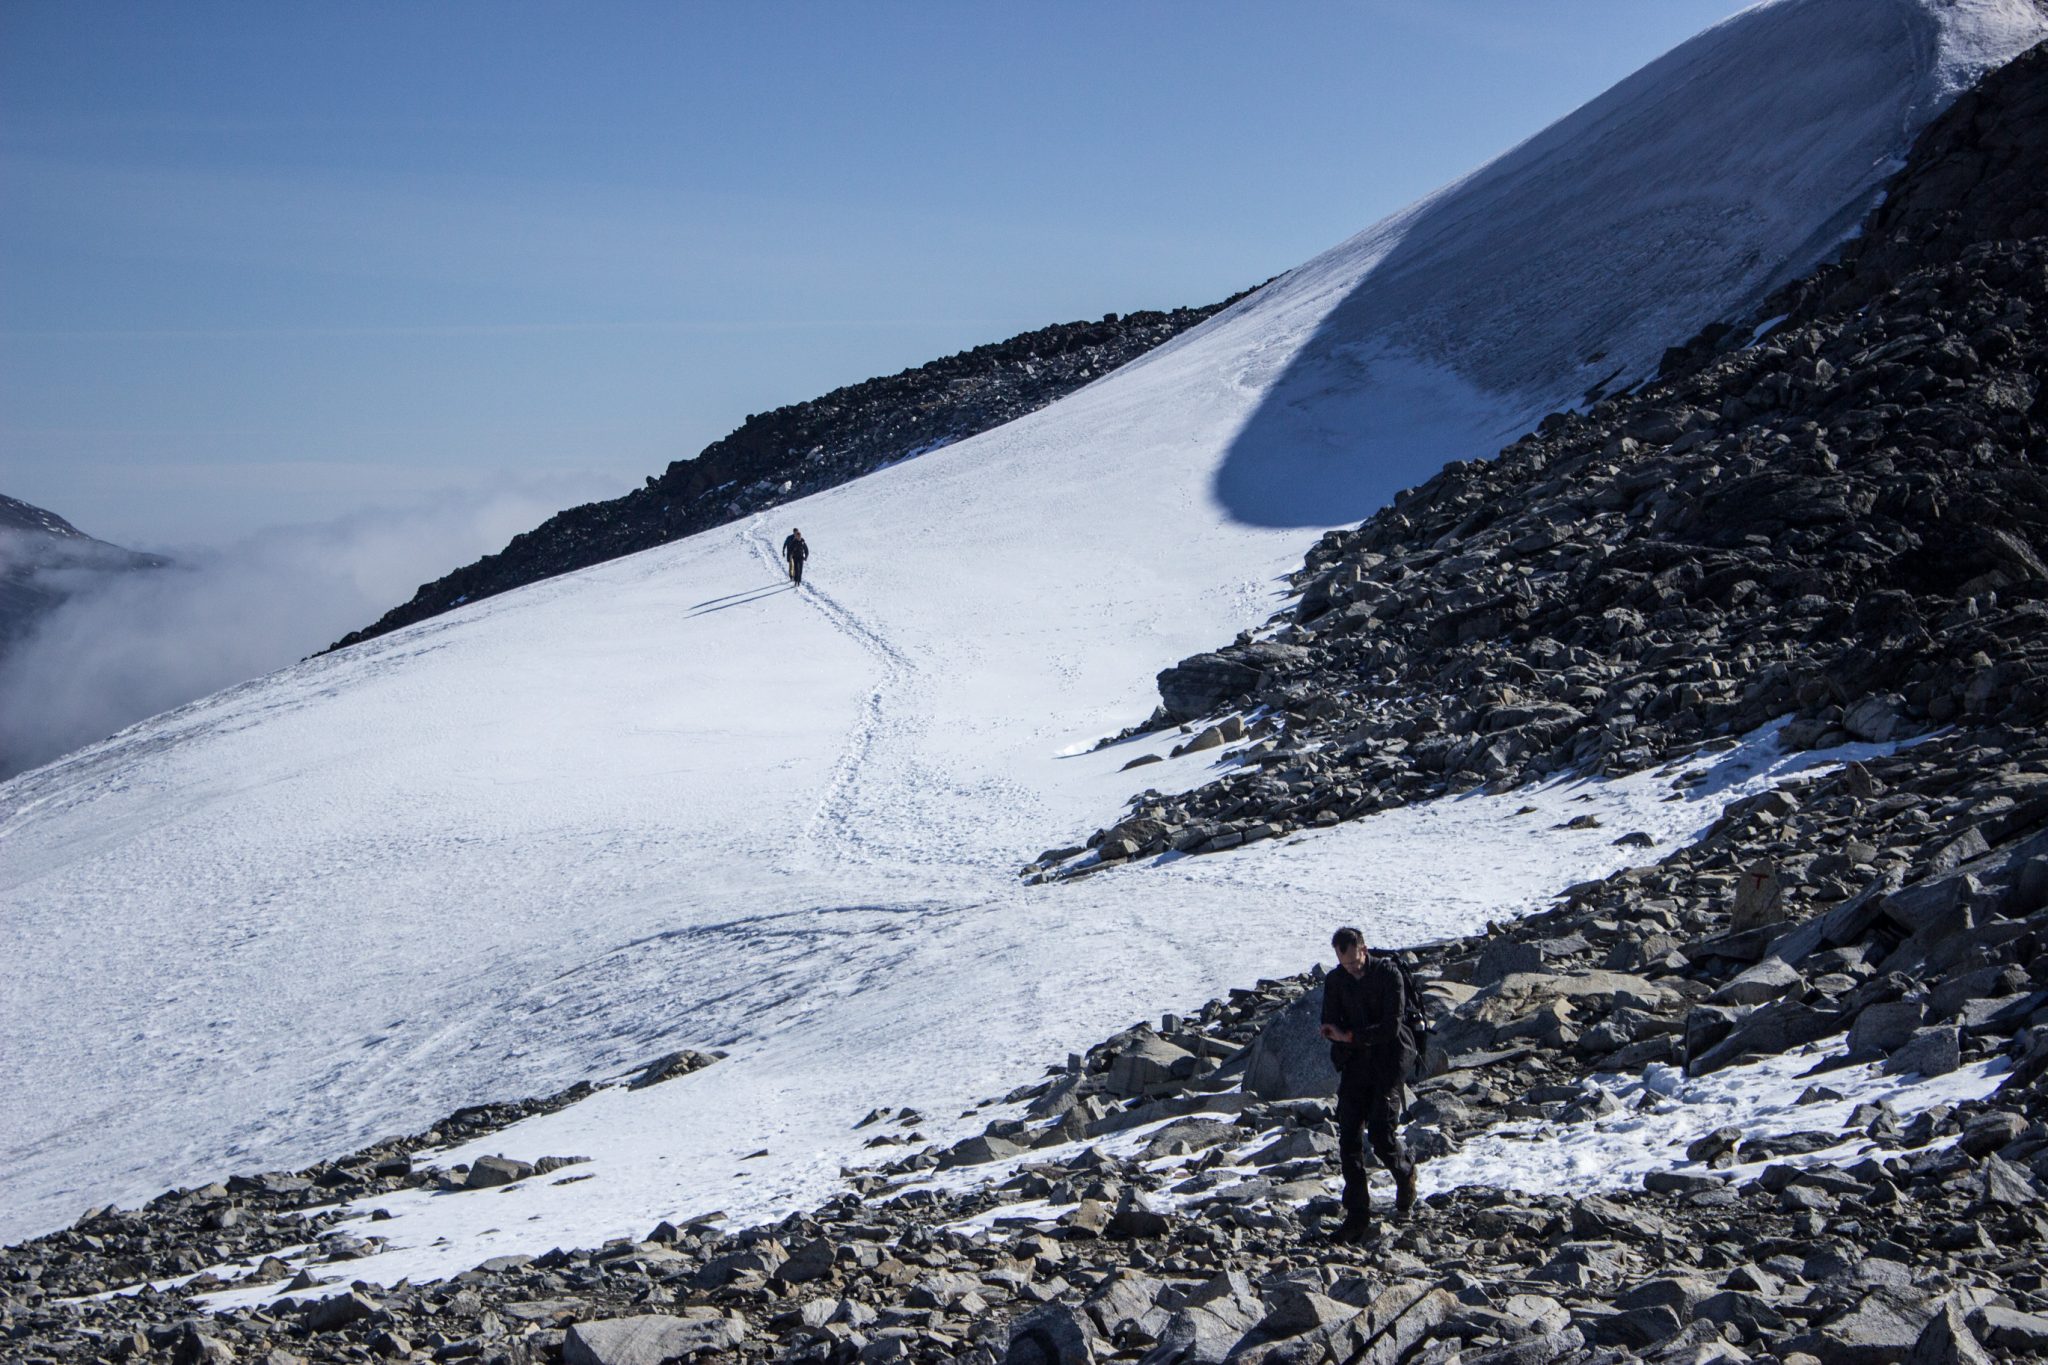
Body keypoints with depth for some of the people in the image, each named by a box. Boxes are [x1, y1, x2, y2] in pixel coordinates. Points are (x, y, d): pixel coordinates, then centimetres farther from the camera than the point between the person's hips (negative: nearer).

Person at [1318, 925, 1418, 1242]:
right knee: (1349, 1138, -3)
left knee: (1381, 1133, -12)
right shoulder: (1334, 980, 2)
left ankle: (1405, 1174, 22)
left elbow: (1391, 1026, -16)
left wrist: (1350, 1036, -20)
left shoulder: (1388, 973, -10)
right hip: (1355, 1062, 4)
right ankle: (1357, 1214, 3)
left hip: (1390, 1059, -4)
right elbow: (1330, 1027, 2)